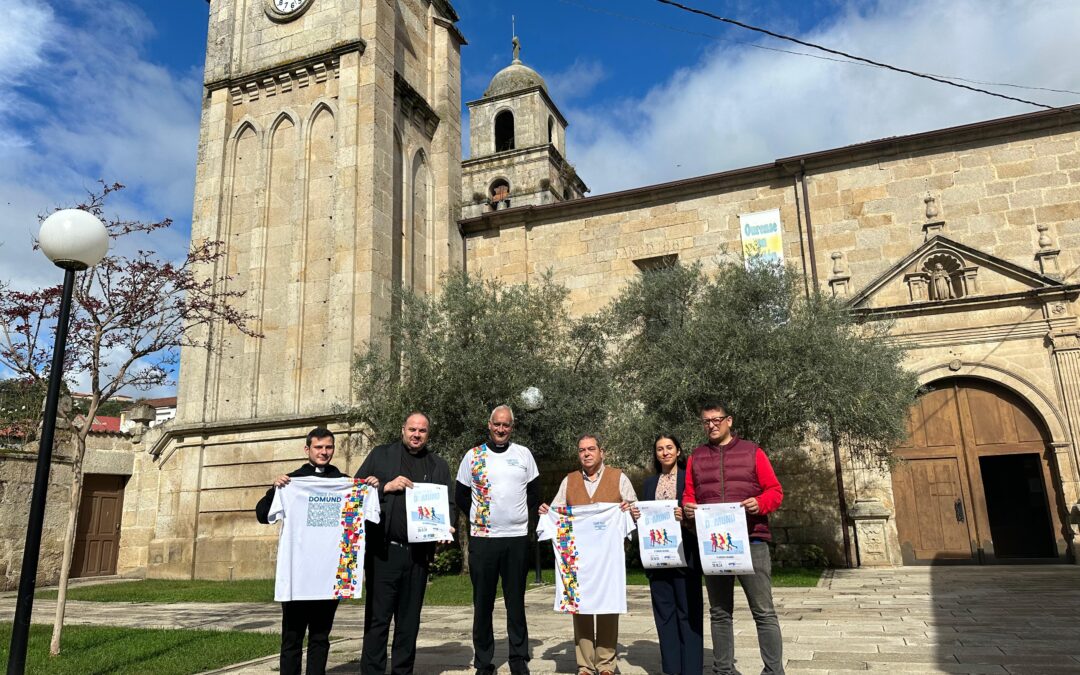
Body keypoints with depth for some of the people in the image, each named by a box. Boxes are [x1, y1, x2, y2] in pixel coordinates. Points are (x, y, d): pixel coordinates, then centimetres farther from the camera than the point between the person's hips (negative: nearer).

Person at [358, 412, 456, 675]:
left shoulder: (438, 465, 14)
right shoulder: (380, 455, 7)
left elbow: (450, 502, 12)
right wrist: (387, 487, -12)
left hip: (419, 552, 3)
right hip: (384, 550, -3)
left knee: (410, 619, 11)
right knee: (378, 617, 0)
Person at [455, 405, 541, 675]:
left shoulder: (524, 454, 6)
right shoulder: (473, 456, 3)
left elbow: (534, 493, 14)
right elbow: (461, 496, 9)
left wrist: (520, 515, 7)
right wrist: (479, 519, 6)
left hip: (517, 537, 1)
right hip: (482, 538, 0)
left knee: (516, 601, 7)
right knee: (483, 602, 6)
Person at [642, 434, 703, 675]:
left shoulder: (690, 477, 1)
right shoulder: (650, 483, 15)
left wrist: (685, 517, -20)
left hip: (684, 553, -4)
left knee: (688, 611, 1)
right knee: (664, 611, 9)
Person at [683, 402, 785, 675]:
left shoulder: (752, 451, 4)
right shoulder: (696, 457, 12)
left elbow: (775, 491, 2)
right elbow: (689, 495, 13)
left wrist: (760, 503, -17)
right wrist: (687, 507, -9)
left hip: (751, 541, -3)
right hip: (712, 544, 3)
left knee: (764, 611, -1)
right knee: (719, 612, 11)